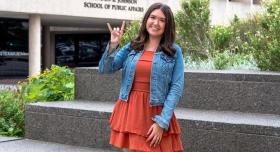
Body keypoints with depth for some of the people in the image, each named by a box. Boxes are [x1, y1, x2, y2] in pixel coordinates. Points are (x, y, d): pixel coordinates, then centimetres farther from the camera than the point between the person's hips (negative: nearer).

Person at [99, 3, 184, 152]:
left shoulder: (174, 51, 0)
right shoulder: (131, 47, 7)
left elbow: (177, 87, -6)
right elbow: (105, 69, 3)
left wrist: (162, 122, -13)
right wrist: (113, 45, -13)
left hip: (156, 114, -2)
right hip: (129, 111, 2)